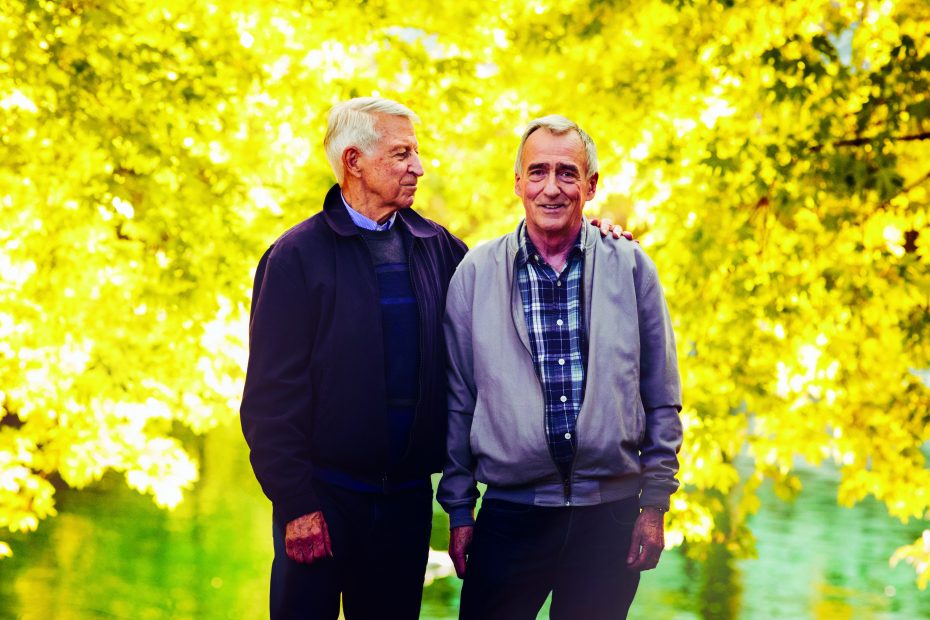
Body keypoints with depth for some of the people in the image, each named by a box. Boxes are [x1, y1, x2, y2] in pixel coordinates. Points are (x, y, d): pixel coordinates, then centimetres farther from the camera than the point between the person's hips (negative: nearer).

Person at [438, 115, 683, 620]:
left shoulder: (631, 268, 2)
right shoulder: (475, 274, 1)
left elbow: (662, 400, 6)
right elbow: (458, 401, 5)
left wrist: (655, 503, 2)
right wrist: (459, 510, 4)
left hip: (611, 516, 1)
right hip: (510, 515, 0)